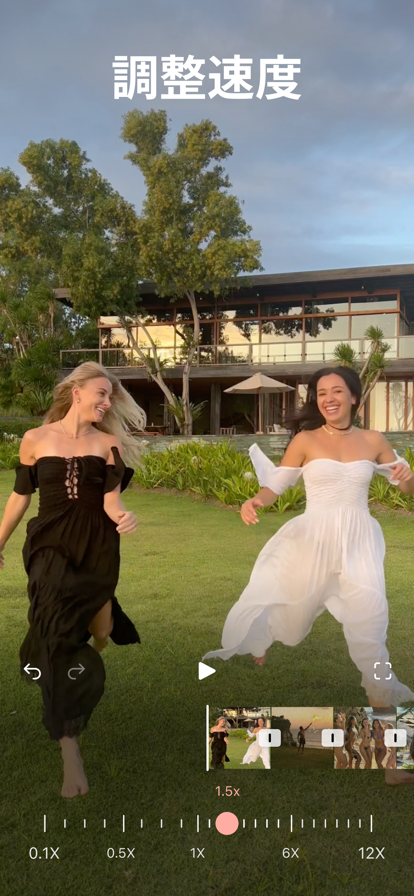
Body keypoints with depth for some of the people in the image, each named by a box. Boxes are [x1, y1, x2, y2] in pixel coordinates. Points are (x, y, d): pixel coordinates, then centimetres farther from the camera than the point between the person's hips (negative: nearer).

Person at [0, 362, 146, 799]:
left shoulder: (108, 444, 1)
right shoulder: (35, 439, -1)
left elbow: (111, 498, -6)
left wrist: (123, 517, -29)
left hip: (97, 548, 2)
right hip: (50, 546, -1)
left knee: (98, 635, 10)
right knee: (58, 640, -10)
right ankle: (70, 755, -5)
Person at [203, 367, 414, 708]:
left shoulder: (373, 440, 2)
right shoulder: (305, 440, -4)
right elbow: (275, 485, -6)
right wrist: (255, 501, -28)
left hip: (358, 539, 1)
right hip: (313, 537, -1)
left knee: (368, 613, -10)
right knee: (292, 605, 14)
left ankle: (380, 691, 13)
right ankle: (260, 639, 49)